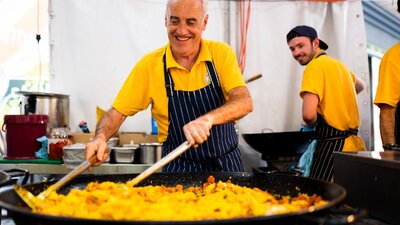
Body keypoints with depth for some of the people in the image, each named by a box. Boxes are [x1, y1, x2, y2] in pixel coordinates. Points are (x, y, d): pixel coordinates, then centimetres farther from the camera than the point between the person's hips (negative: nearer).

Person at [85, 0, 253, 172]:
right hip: (178, 168, -1)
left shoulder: (221, 53, -8)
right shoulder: (149, 65, -8)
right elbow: (118, 112, -4)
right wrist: (101, 137, -25)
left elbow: (244, 102, -19)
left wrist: (208, 118, -39)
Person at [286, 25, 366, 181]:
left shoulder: (315, 65, -11)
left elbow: (308, 114, -22)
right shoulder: (338, 64, 16)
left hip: (333, 145, -9)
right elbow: (360, 86, 39)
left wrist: (312, 124, -1)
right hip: (353, 143, 9)